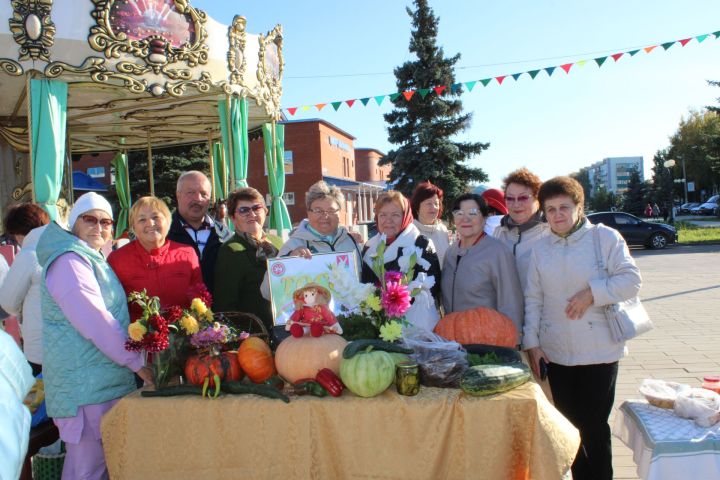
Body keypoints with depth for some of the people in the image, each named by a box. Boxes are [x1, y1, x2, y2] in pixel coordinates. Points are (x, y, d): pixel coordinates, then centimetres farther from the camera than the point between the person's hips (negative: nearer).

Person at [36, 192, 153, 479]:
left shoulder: (92, 260, 16)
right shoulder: (69, 262, -15)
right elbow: (95, 323, -21)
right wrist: (138, 362, -16)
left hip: (103, 379, 10)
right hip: (85, 383, -10)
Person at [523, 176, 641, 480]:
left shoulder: (605, 237, -3)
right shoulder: (541, 249, 7)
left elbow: (631, 280, -7)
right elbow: (533, 299, 8)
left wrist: (592, 292, -18)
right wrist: (532, 342, 3)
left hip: (599, 351, -3)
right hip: (556, 353, 4)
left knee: (594, 426, 4)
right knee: (568, 424, 12)